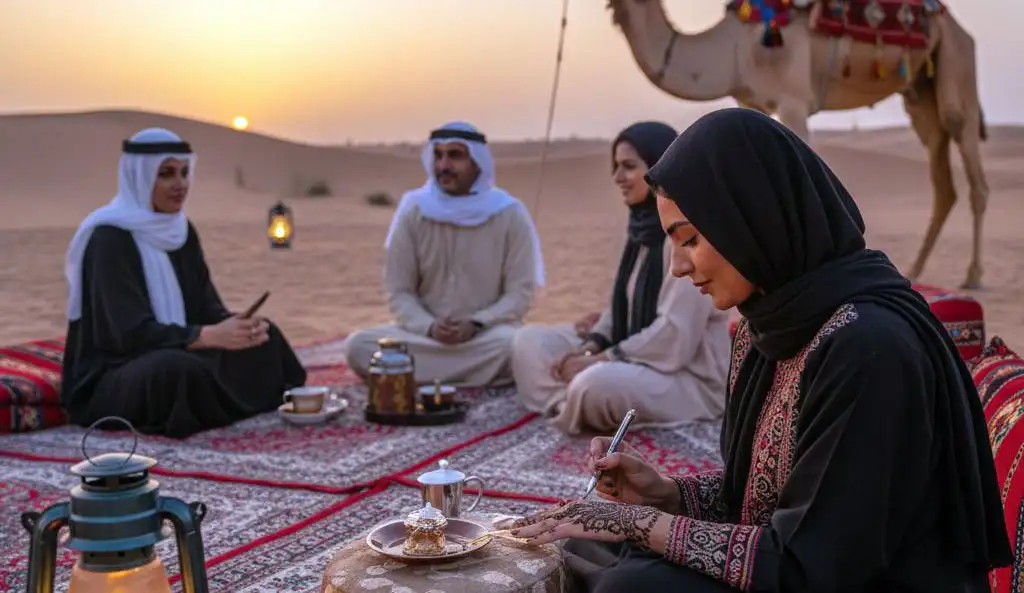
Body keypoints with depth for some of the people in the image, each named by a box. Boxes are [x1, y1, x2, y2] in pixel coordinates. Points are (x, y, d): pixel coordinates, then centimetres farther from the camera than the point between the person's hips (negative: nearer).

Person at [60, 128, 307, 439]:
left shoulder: (181, 231, 7)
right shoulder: (108, 239, -18)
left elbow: (207, 308, 2)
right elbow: (131, 332, -27)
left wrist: (243, 325, -20)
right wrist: (212, 336, -37)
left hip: (172, 361, 8)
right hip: (106, 381, -8)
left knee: (265, 339, -4)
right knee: (179, 368, -38)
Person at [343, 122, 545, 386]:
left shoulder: (510, 214, -5)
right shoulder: (413, 211, -1)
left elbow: (520, 293, -5)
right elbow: (398, 292, 0)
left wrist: (477, 325, -21)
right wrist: (429, 327, -19)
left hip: (486, 334, -2)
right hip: (425, 333, 2)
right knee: (358, 346, -25)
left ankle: (420, 374, -19)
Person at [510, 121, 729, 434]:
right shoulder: (643, 227, 10)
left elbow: (676, 334, -24)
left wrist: (601, 360, -19)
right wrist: (592, 346, -6)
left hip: (691, 376, -9)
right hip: (638, 359, 9)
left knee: (596, 384, -37)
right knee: (529, 341, 3)